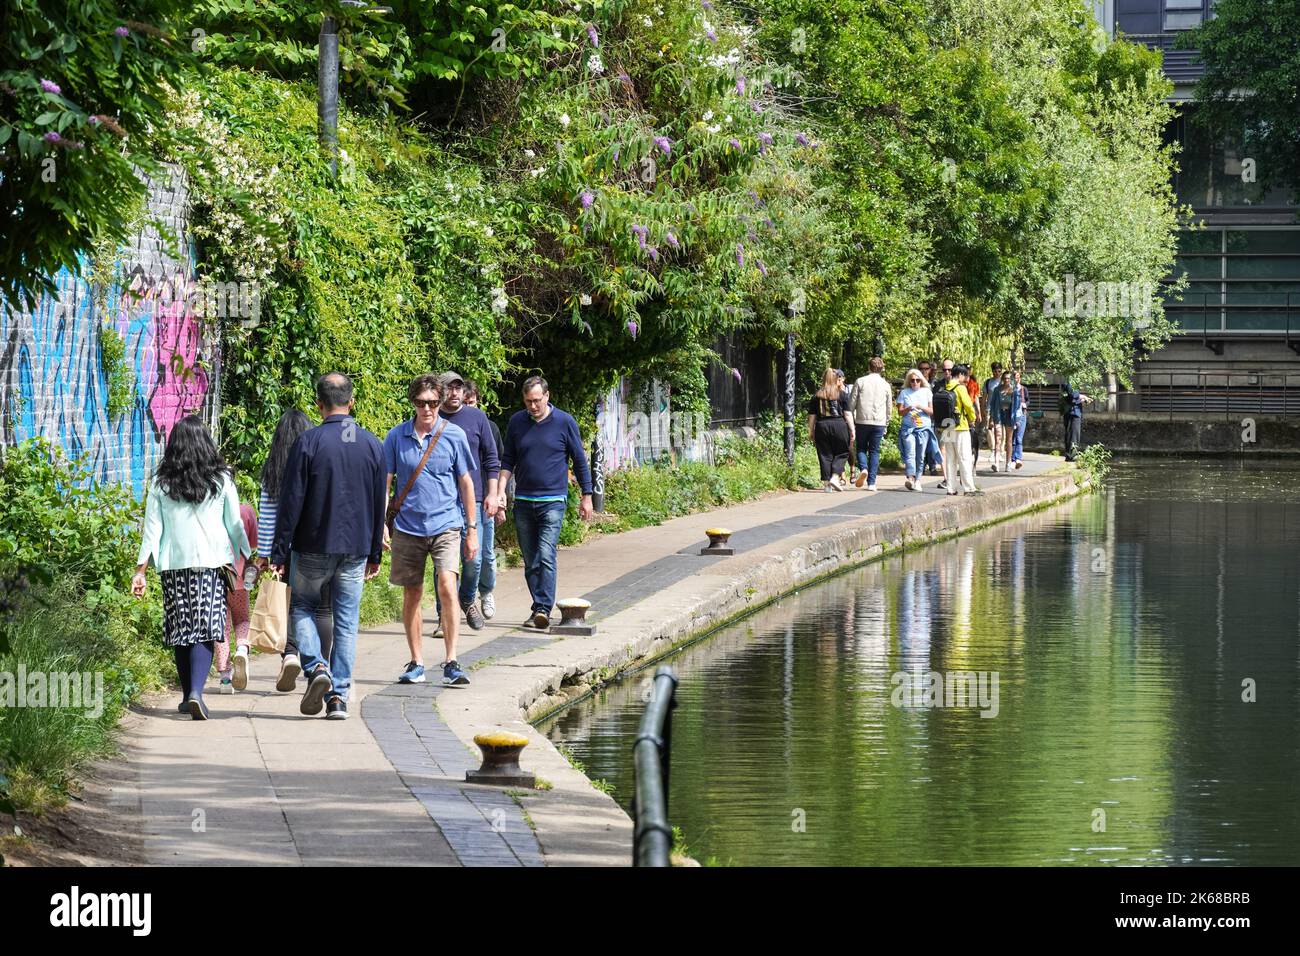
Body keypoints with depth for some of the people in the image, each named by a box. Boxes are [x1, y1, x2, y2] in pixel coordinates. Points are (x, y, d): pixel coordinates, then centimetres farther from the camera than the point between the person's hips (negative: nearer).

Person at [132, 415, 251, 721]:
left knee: (181, 629, 11)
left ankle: (187, 696, 18)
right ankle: (196, 691, -23)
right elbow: (234, 524, 5)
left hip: (173, 565, 1)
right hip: (211, 561, -1)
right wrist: (247, 556, 18)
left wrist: (141, 569, 3)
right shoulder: (221, 480, 1)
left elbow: (152, 528, 1)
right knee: (205, 628, -5)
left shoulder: (161, 483, 3)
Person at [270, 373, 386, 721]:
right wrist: (375, 553, 18)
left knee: (302, 607, 15)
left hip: (313, 548, -3)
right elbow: (379, 505, 10)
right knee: (346, 622, 8)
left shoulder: (308, 442, -10)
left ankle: (315, 667, -7)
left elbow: (291, 502, -10)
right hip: (355, 549, 3)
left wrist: (279, 552, -5)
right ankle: (339, 696, 5)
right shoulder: (372, 445, 4)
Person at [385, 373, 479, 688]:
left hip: (446, 524, -2)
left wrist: (472, 529, 5)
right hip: (408, 527, 2)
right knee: (412, 594, 8)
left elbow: (466, 483, 6)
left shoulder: (454, 435, 0)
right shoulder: (397, 436, 2)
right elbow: (385, 482, 7)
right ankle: (416, 664, 19)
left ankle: (451, 663, -13)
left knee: (447, 586, -18)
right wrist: (381, 524, -3)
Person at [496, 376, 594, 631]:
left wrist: (586, 497, 7)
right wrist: (500, 491, 1)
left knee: (546, 556, -17)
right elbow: (508, 461, 14)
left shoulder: (564, 422, -2)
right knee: (530, 561, 7)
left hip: (553, 501, -4)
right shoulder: (516, 422, 6)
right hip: (523, 502, 4)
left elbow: (580, 461, 6)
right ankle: (538, 609, 15)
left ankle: (543, 609, -21)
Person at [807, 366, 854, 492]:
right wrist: (852, 430, 2)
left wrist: (811, 432, 13)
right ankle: (835, 477, -9)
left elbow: (812, 416, 7)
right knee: (842, 453, 9)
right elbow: (847, 414, -2)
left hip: (822, 426, 2)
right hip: (839, 425, -2)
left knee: (825, 455, 7)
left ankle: (827, 484, 5)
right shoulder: (842, 394, 1)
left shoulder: (817, 396, 7)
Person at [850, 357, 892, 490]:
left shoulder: (860, 382, 0)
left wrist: (851, 421, 10)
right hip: (879, 423, 1)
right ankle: (871, 482, 1)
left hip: (862, 421, -1)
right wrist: (886, 424, 21)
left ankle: (863, 468, -17)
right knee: (874, 451, 6)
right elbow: (889, 407, 11)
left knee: (861, 448, 12)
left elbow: (852, 403, 0)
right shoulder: (885, 385, 6)